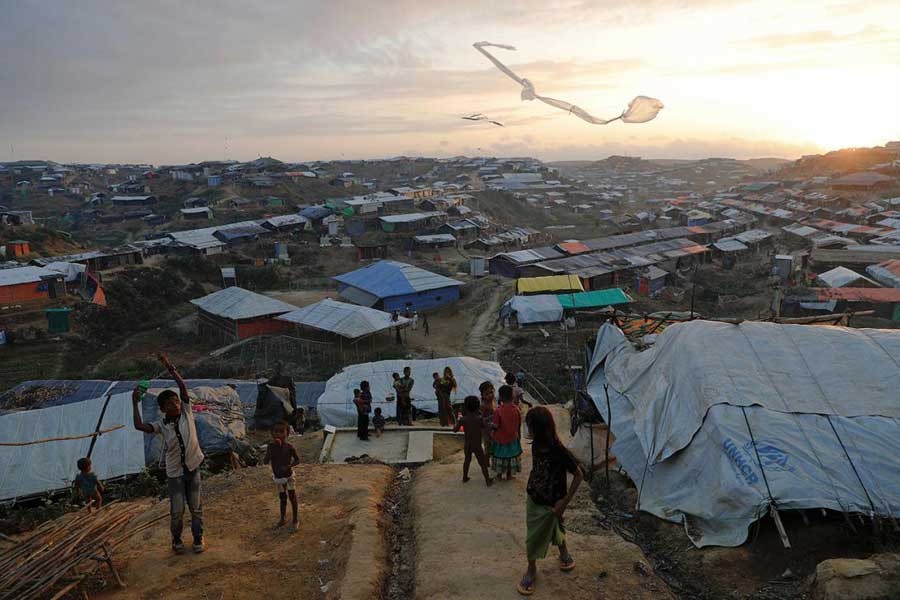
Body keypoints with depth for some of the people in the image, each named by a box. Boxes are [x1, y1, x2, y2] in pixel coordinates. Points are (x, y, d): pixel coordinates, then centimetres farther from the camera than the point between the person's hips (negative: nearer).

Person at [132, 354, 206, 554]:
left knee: (196, 507, 11)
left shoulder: (186, 413, -7)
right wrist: (135, 404, -23)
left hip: (192, 468, 1)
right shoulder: (162, 425, -8)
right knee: (177, 510, 6)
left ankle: (198, 537, 30)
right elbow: (139, 426, -23)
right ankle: (176, 539, 30)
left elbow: (183, 386, -17)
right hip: (174, 473, -1)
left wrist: (169, 367, -22)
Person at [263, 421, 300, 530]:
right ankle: (282, 519, 35)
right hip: (277, 477, 3)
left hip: (288, 476, -3)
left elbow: (297, 460, -7)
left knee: (292, 497, 2)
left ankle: (294, 520, 16)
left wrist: (289, 466, -26)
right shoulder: (270, 446, -11)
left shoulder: (289, 447, -17)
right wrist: (273, 447, -28)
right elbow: (265, 462, -17)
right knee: (282, 498, 18)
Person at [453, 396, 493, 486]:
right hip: (477, 445, -3)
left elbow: (455, 430, -5)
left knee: (467, 460, 25)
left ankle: (465, 478, 37)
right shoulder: (479, 418, -21)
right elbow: (484, 427, -6)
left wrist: (457, 422, 13)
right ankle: (488, 481, 19)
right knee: (483, 463, 11)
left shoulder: (463, 419, -13)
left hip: (467, 445, 3)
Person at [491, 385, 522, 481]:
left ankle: (499, 475, 29)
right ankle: (509, 475, 31)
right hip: (512, 437, 3)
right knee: (511, 455, 19)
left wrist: (492, 428, 3)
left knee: (499, 455, 17)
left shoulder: (498, 411, -24)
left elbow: (496, 426, -19)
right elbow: (519, 424, -2)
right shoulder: (516, 409, -13)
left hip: (500, 438, -3)